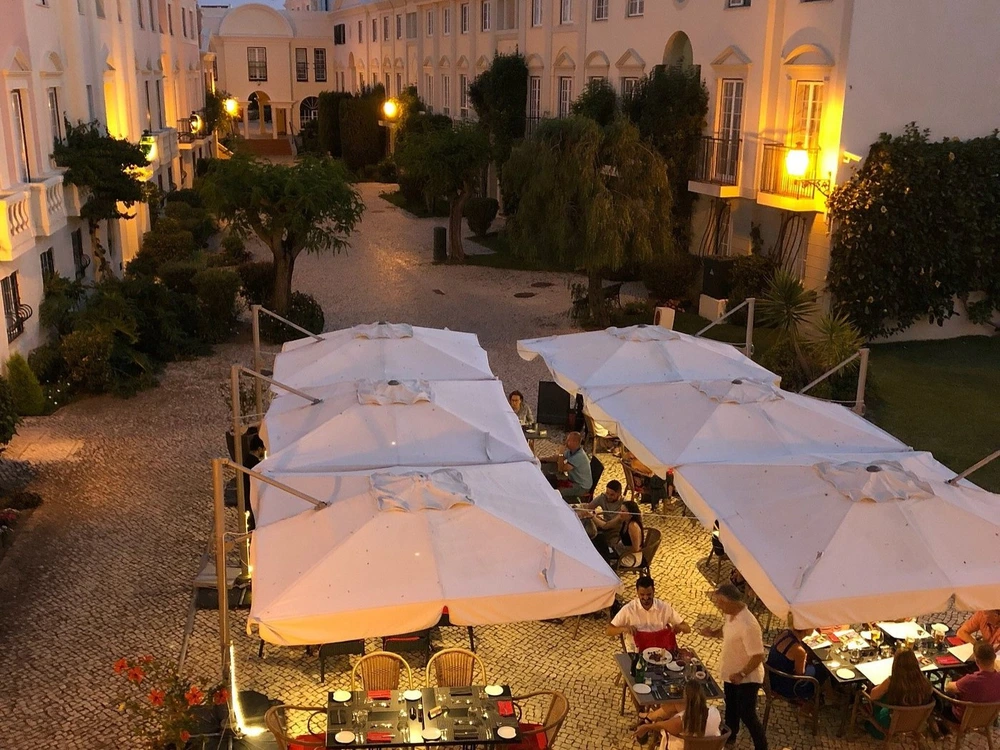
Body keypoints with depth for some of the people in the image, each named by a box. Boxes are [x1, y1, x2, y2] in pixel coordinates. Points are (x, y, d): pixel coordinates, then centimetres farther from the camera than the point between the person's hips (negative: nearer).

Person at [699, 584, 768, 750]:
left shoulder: (748, 625, -35)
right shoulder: (730, 614, -8)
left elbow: (758, 656, -31)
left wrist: (741, 674, -27)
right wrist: (713, 633, -6)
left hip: (747, 678, -9)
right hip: (730, 673, 9)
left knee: (747, 715, 4)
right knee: (731, 706, 28)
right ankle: (729, 735, 50)